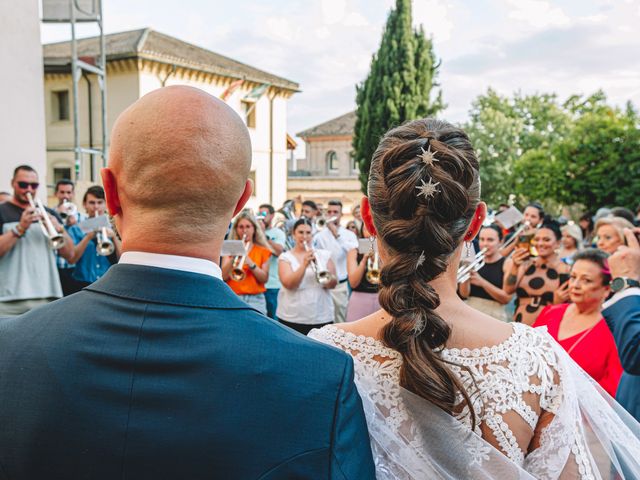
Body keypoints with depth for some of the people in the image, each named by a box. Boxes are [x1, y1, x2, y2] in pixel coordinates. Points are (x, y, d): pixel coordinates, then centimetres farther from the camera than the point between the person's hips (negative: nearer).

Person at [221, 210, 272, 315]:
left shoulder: (263, 251, 9)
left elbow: (265, 279, -1)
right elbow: (223, 277, -1)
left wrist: (251, 263, -15)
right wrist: (233, 259, -16)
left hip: (255, 299, 0)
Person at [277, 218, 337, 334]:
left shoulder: (324, 255, 6)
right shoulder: (286, 257, 0)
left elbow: (333, 283, 3)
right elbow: (289, 284, -14)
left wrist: (326, 280, -19)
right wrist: (304, 264, -26)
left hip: (322, 318, 2)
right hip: (292, 318, -2)